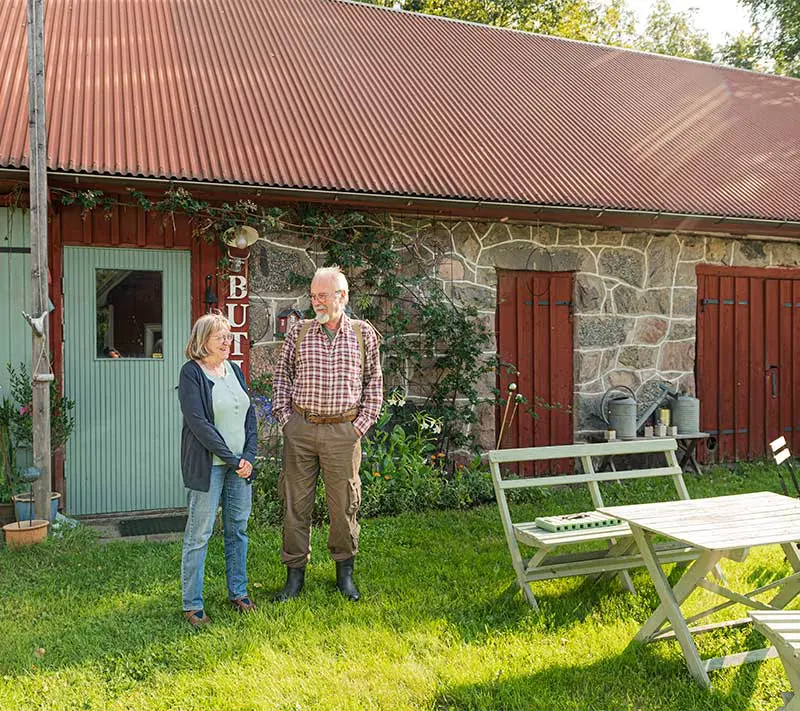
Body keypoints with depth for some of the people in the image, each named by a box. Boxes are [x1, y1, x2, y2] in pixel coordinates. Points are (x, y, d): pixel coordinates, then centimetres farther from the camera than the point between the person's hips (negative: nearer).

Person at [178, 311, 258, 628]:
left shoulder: (234, 370, 12)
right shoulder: (192, 373, -8)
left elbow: (249, 414, 11)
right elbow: (198, 422, -16)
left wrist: (248, 456, -2)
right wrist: (231, 459, -16)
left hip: (241, 464, 6)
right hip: (208, 465, -6)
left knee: (238, 529, 13)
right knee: (199, 534, 1)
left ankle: (238, 592, 26)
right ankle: (192, 605, 11)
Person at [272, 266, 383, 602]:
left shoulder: (364, 333, 4)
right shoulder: (299, 331, 6)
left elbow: (374, 380, 9)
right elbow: (282, 373, 11)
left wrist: (363, 422, 1)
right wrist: (284, 416, 1)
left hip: (343, 431, -1)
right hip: (300, 429, 1)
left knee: (344, 503, 7)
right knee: (295, 501, 5)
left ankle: (345, 572, 24)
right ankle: (295, 574, 19)